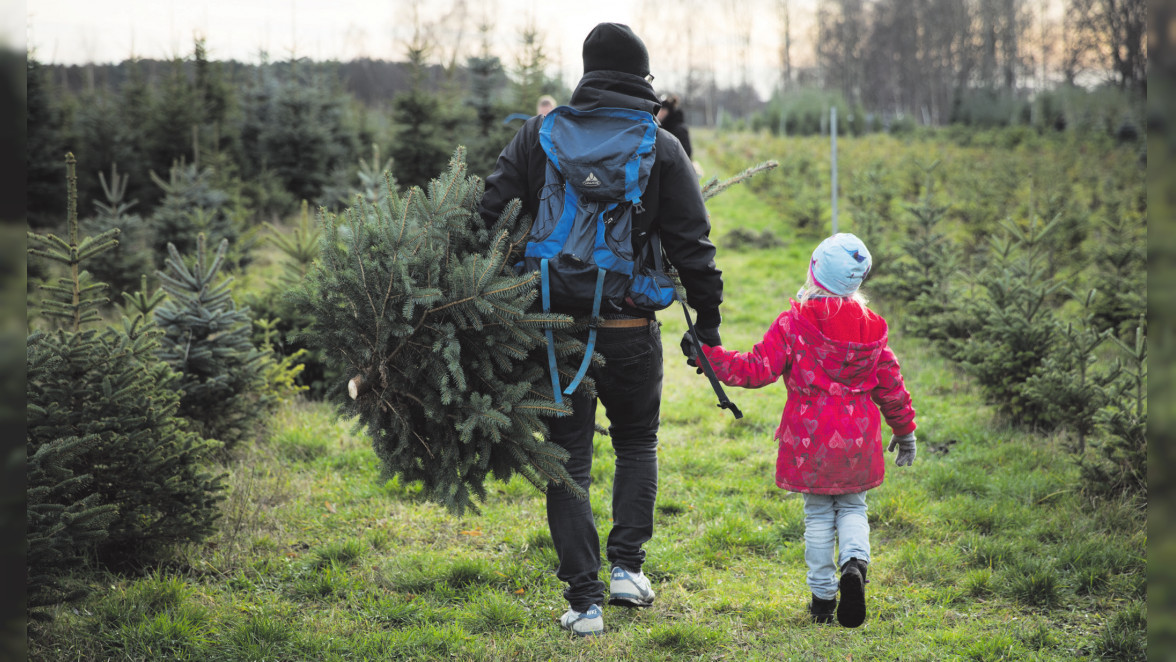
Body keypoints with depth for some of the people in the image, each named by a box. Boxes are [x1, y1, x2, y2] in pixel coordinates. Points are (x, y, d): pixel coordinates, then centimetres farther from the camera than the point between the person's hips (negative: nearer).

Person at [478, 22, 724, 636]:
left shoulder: (538, 135, 2)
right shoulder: (661, 147, -2)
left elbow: (490, 213, -3)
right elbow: (692, 245, -3)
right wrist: (707, 321, 5)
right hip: (630, 327, 0)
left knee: (568, 458, 9)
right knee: (637, 442, 23)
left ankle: (583, 598, 6)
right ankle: (626, 566, 15)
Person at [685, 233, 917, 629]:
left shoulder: (793, 324, -11)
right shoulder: (872, 327, 1)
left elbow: (757, 369, -12)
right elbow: (890, 387, 8)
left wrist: (707, 355, -5)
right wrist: (905, 431, 21)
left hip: (809, 439, -2)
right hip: (858, 439, 2)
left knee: (818, 515, 10)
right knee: (853, 508, 17)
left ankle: (823, 597, 13)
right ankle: (854, 563, -10)